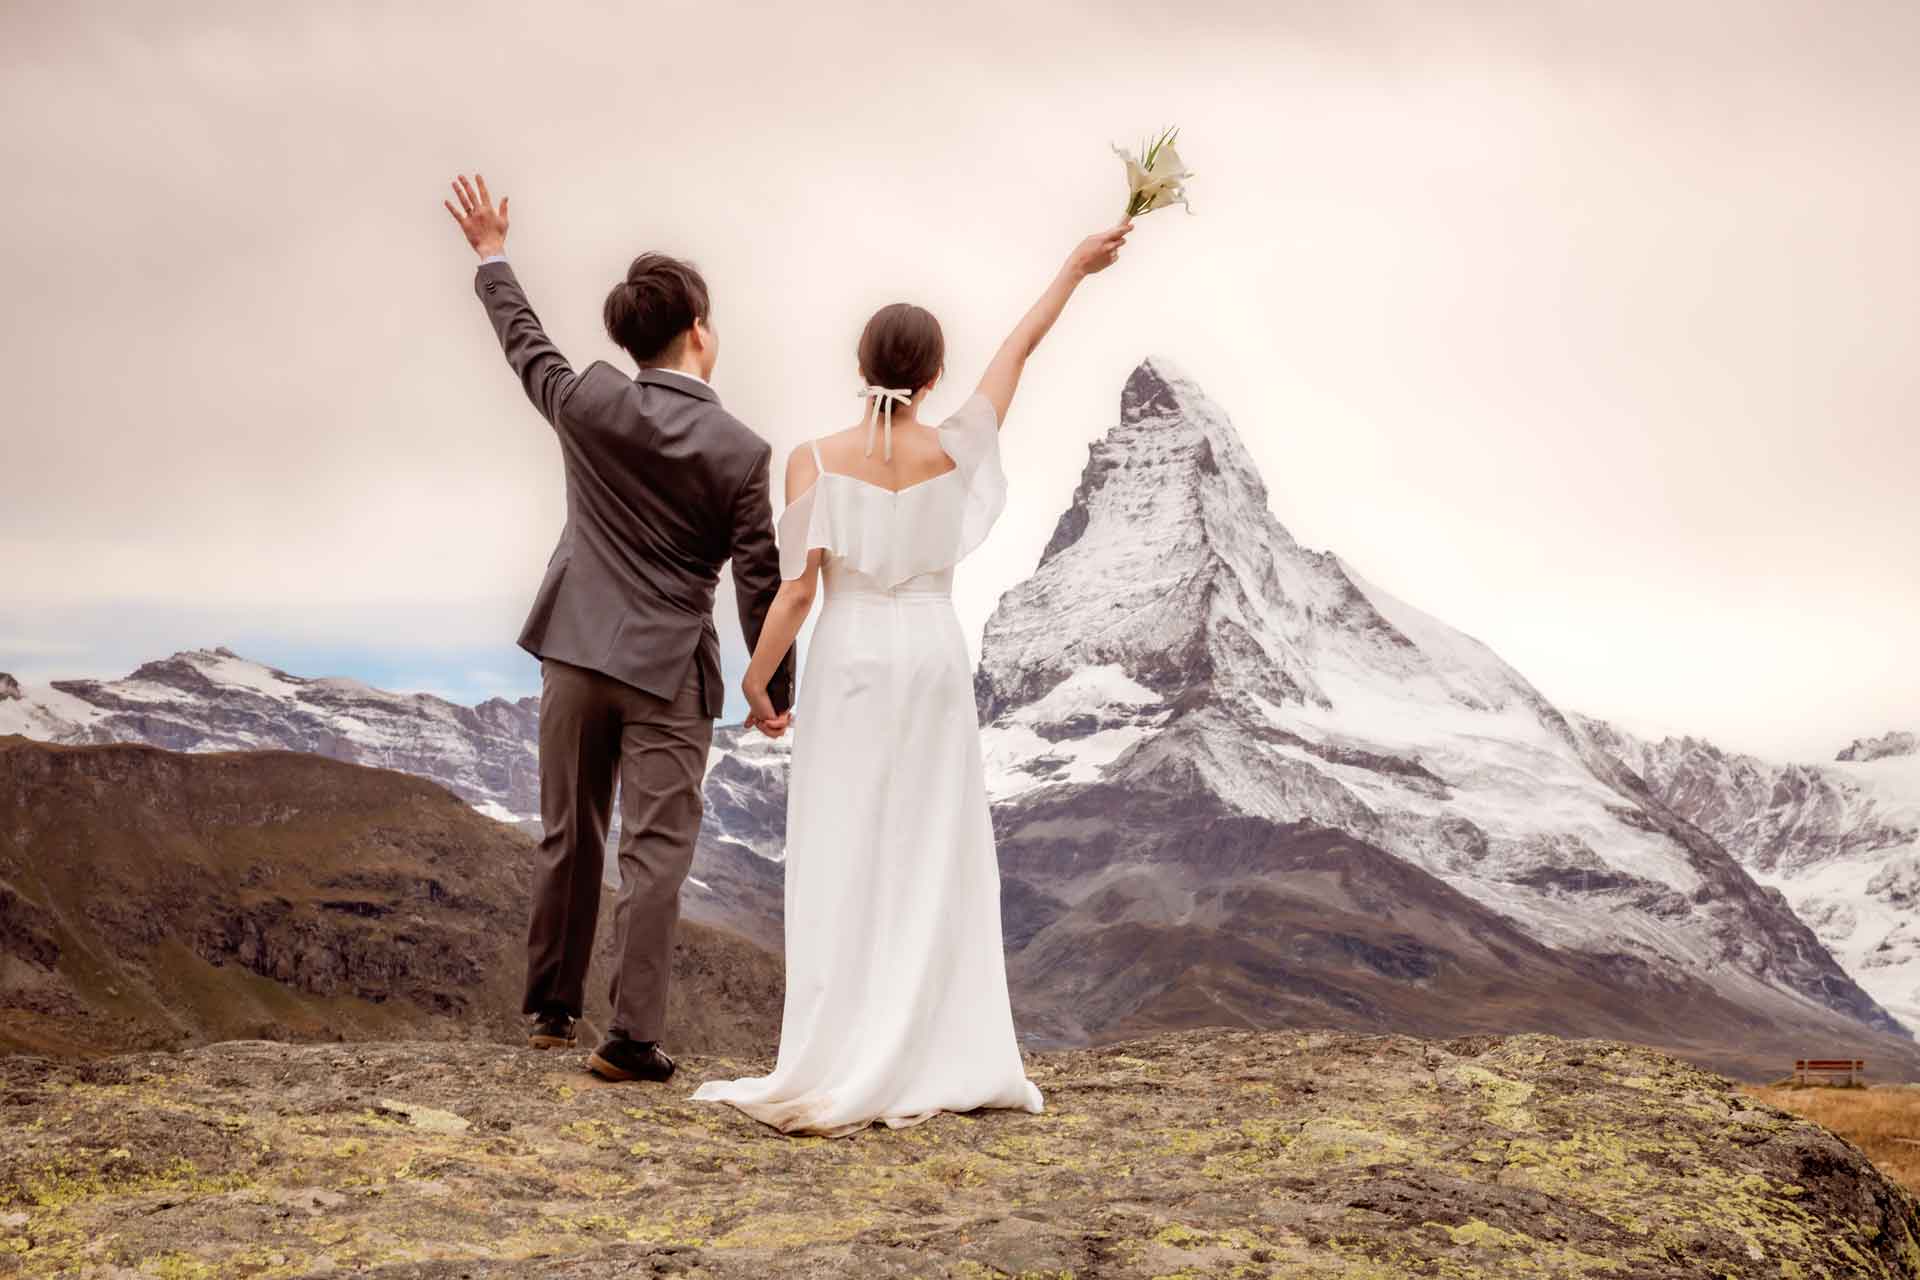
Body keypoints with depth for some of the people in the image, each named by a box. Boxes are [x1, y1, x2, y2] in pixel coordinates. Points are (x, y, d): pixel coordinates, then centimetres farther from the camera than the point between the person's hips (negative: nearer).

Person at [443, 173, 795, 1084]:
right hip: (670, 671, -4)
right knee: (653, 855, 0)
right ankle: (631, 1037, -2)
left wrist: (491, 254, 32)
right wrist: (775, 686, 5)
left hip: (576, 654, 4)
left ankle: (550, 1009, 28)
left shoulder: (589, 403, -4)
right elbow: (760, 581, -8)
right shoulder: (741, 451, -11)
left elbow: (525, 344, 16)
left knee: (569, 838, 17)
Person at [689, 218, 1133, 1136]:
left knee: (844, 863, -2)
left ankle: (841, 1072, -6)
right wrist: (1074, 268, 23)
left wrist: (757, 682, -1)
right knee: (933, 861, 8)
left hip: (847, 662, -2)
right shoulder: (955, 449, -3)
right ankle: (939, 1066, 8)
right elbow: (1020, 345, 10)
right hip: (932, 658, 2)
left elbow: (796, 589, -11)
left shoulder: (816, 461, -9)